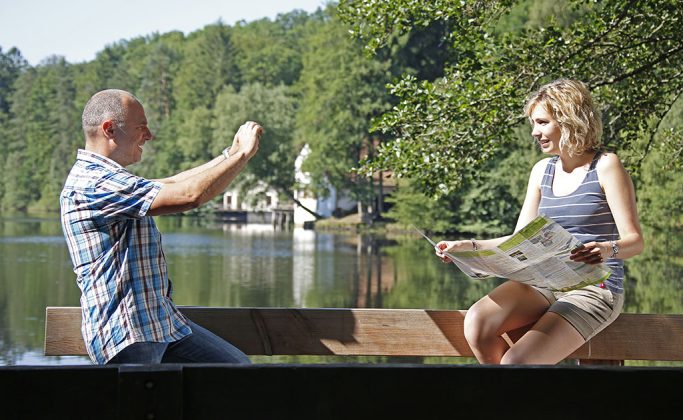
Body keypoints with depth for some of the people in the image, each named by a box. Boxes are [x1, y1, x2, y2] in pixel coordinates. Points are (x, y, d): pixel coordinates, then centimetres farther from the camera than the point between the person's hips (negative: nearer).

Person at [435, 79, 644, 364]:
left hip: (594, 288, -6)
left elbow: (634, 241, -9)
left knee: (516, 361, -28)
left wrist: (607, 250, -32)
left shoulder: (605, 166, -4)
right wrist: (469, 246, 0)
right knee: (476, 322, -25)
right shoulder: (542, 171, 14)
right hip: (544, 283, 6)